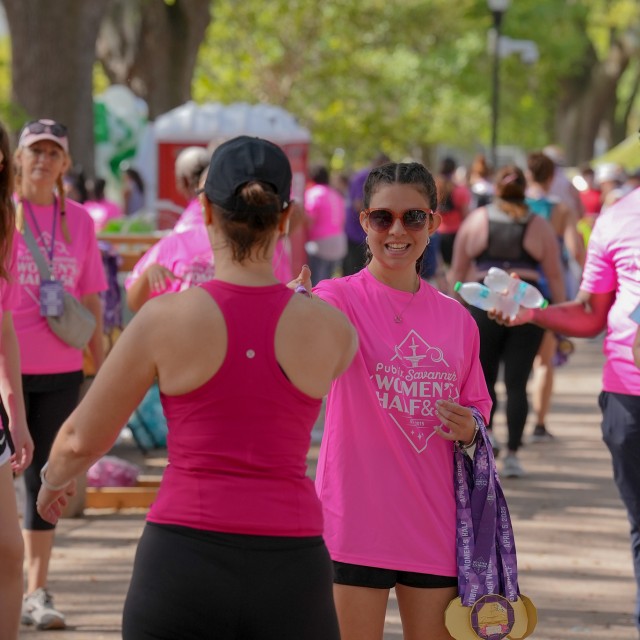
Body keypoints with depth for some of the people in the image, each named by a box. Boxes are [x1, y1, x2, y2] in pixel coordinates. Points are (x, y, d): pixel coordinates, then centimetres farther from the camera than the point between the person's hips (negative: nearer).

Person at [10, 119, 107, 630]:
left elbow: (91, 301, 11)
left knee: (45, 477, 6)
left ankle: (37, 592, 11)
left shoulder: (80, 221, 7)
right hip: (7, 367, -3)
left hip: (61, 370, 3)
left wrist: (103, 368, 10)